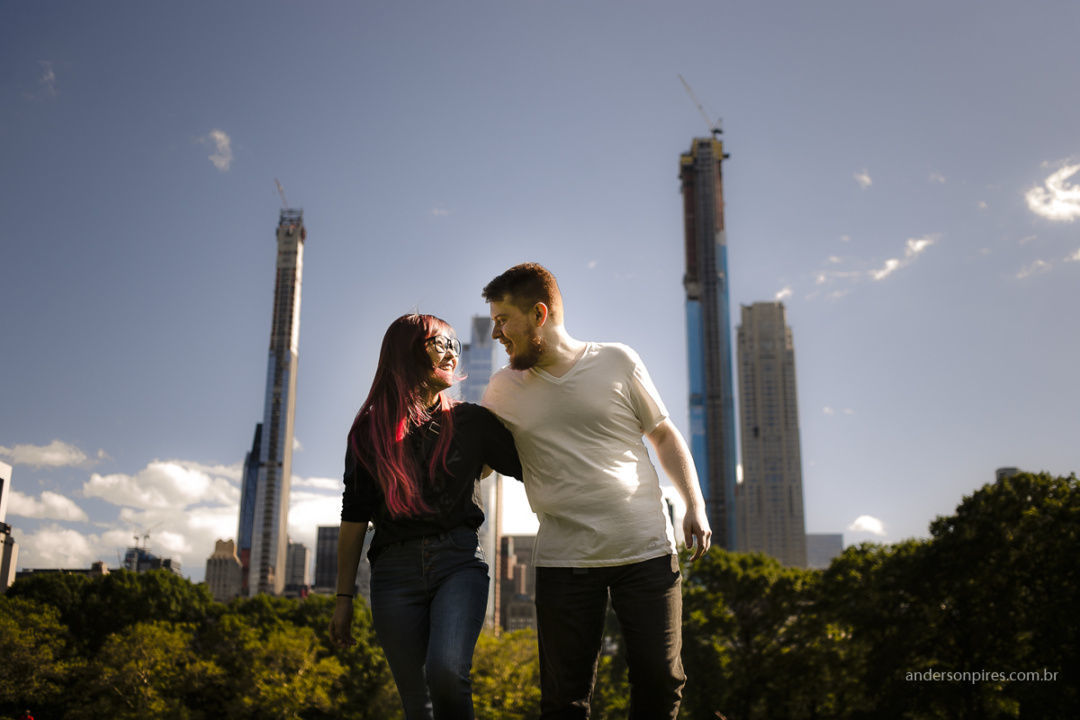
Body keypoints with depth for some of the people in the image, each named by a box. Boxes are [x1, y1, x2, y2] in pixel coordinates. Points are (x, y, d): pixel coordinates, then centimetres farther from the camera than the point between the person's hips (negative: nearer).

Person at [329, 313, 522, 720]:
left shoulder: (471, 422, 9)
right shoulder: (370, 430, 9)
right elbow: (354, 517, 8)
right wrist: (343, 598, 7)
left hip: (459, 562, -1)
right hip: (396, 568, 1)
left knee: (446, 671, -25)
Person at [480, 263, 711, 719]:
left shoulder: (617, 362, 2)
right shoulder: (504, 390, 8)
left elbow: (665, 436, 9)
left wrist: (695, 505, 0)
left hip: (646, 550, -1)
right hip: (563, 559, 1)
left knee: (659, 681, 1)